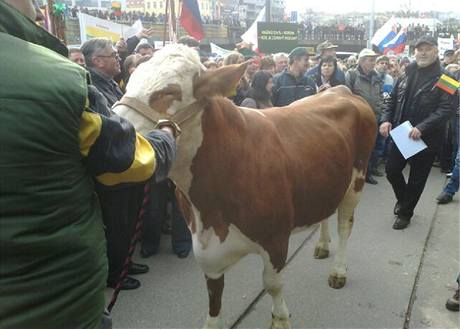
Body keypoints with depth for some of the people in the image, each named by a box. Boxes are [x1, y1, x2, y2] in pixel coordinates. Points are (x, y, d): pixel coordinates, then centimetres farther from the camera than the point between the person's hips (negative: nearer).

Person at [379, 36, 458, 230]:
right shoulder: (407, 75, 7)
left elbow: (448, 108, -18)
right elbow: (392, 99, 10)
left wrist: (422, 127, -28)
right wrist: (386, 119, -8)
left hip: (426, 139, -4)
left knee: (417, 178, 8)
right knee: (391, 170, 8)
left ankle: (405, 213, 27)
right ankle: (402, 199, 37)